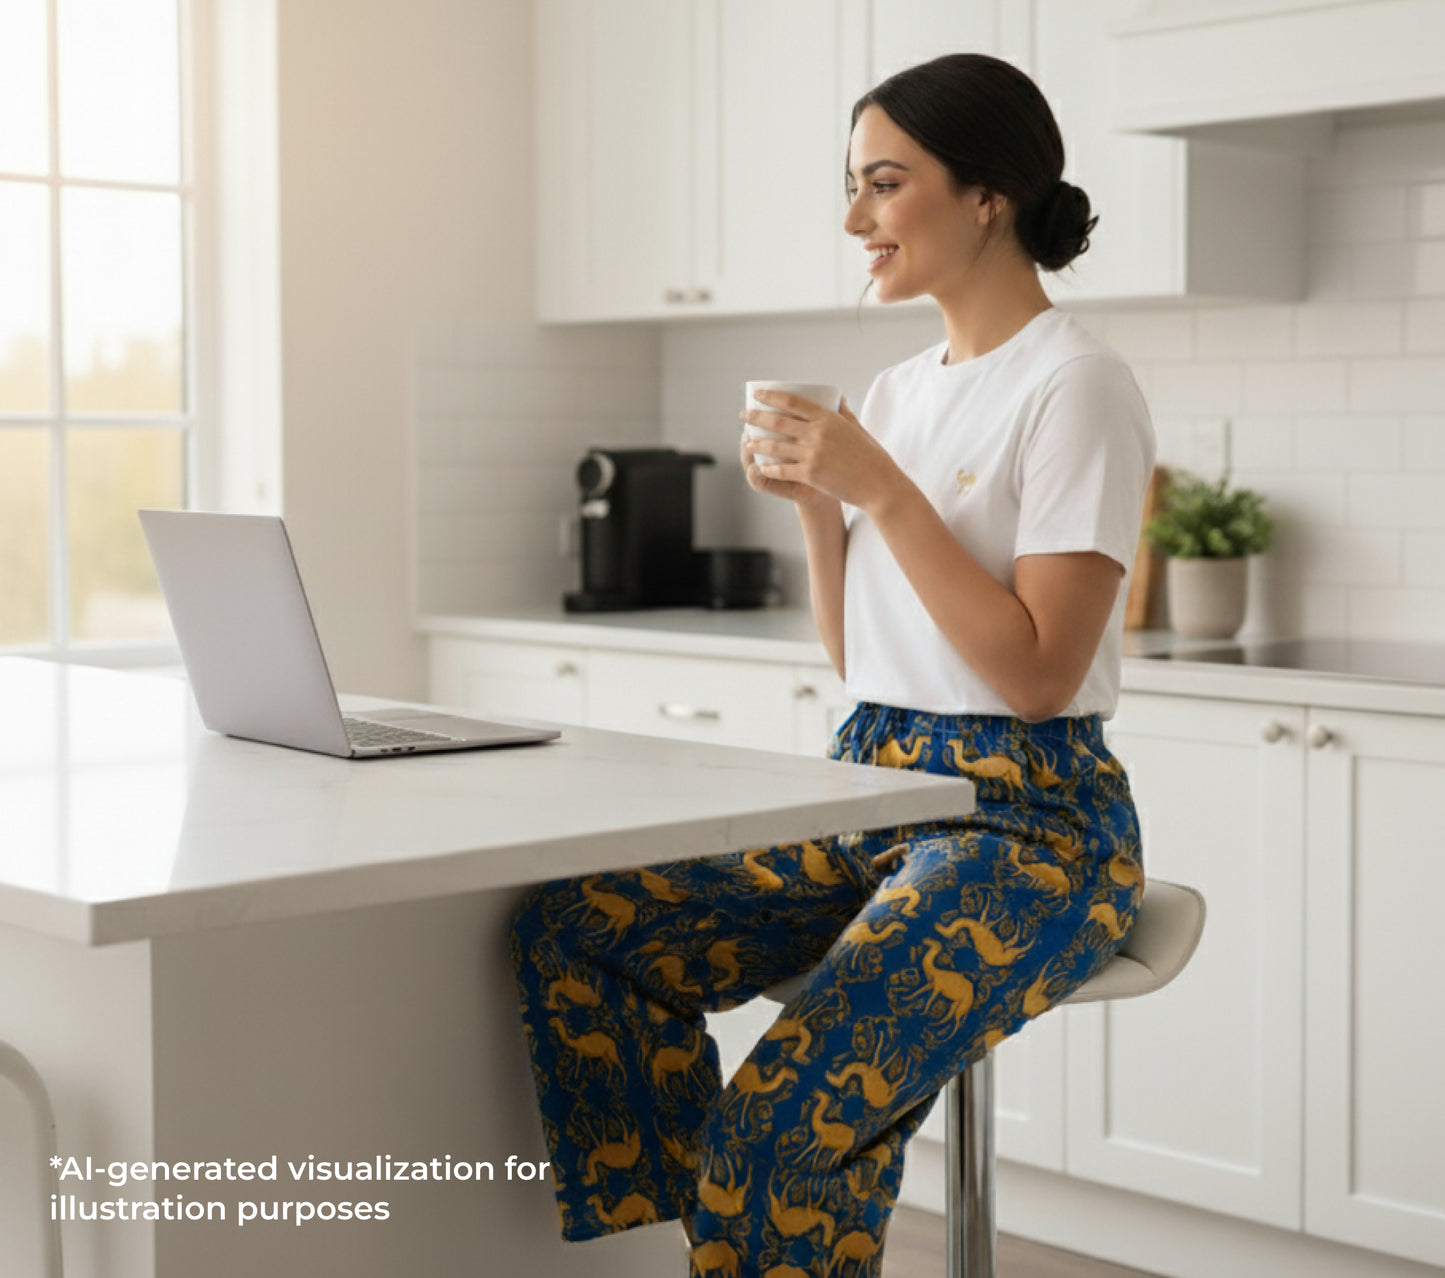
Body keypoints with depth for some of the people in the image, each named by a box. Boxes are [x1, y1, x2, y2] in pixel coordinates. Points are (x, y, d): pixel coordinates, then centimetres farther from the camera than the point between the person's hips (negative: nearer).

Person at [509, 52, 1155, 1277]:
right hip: (870, 793, 8)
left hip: (1027, 819, -8)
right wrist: (818, 508, 1)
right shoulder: (898, 390, 14)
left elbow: (1039, 673, -16)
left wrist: (884, 490, -17)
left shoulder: (1075, 388, -10)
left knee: (795, 1116, -29)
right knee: (572, 927, -13)